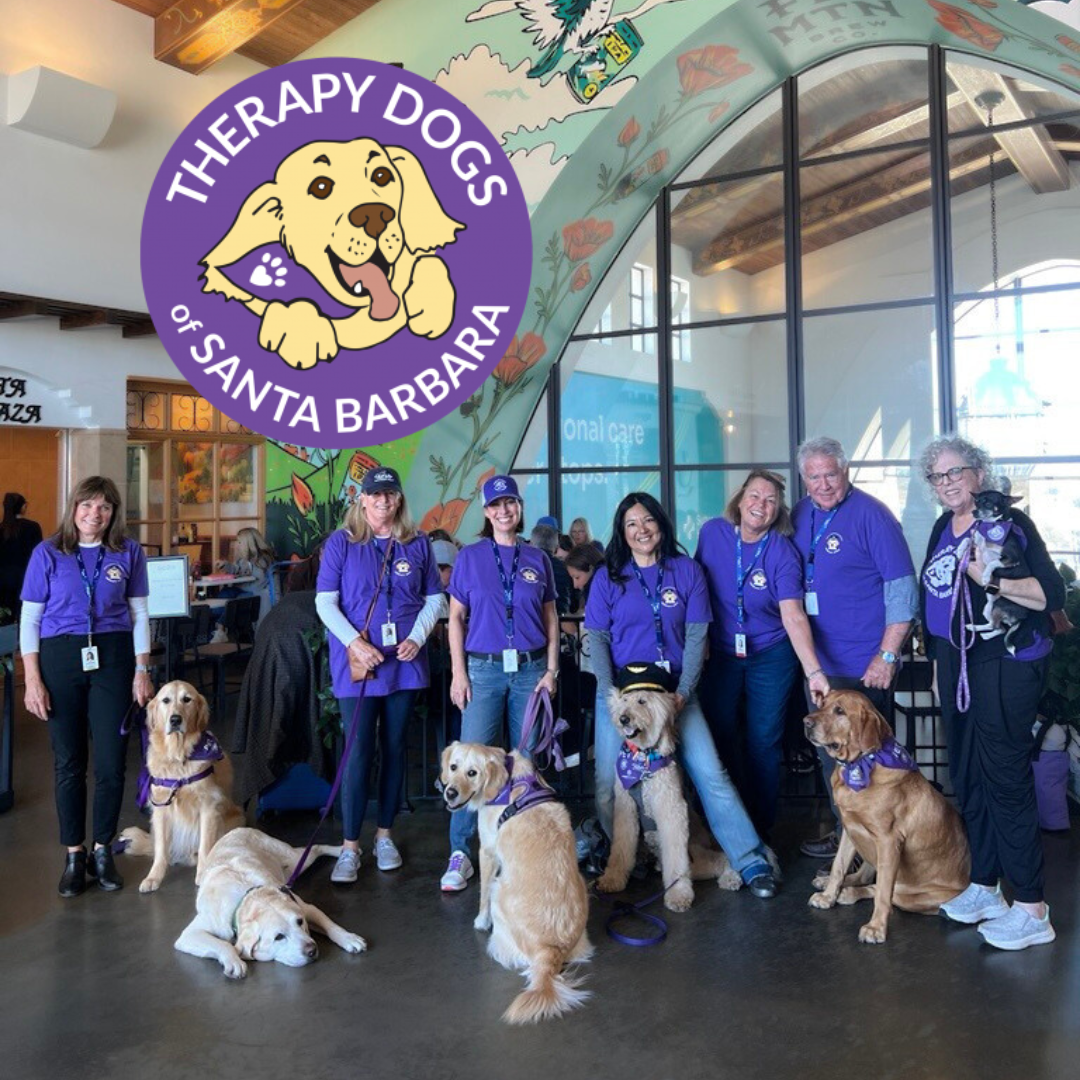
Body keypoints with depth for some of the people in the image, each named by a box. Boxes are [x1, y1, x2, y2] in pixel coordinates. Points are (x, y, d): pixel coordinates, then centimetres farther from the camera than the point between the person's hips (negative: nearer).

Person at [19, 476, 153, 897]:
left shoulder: (128, 553, 2)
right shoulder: (47, 553, -1)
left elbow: (139, 615, 7)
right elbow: (30, 619, 1)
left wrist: (142, 670, 1)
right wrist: (33, 680, -5)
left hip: (113, 657, 1)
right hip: (60, 658, 0)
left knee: (111, 763, 1)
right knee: (69, 762, 6)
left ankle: (103, 851, 18)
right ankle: (74, 855, 18)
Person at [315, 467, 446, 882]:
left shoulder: (417, 544, 6)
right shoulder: (341, 543, 0)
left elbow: (434, 598, 9)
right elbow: (325, 602, -3)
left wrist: (417, 637, -6)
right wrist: (355, 642, -15)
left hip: (404, 661, 3)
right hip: (356, 662, -2)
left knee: (394, 748, 10)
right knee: (359, 752, -5)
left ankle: (384, 836, 24)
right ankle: (350, 847, 5)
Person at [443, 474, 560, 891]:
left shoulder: (537, 559, 9)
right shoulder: (470, 557, 5)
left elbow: (550, 618, 12)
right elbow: (456, 617, 5)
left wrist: (551, 670, 4)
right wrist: (458, 672, -2)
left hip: (530, 669, 2)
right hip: (484, 669, -1)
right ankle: (460, 854, 1)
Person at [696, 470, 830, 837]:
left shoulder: (783, 552, -15)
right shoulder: (713, 532, -7)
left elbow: (793, 616, -24)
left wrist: (814, 671, -35)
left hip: (771, 657, -2)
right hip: (719, 655, 2)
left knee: (764, 743, 4)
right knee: (719, 740, 6)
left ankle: (761, 830, 21)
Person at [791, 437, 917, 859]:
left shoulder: (871, 515, -11)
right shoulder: (800, 515, 8)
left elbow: (902, 589, -13)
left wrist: (887, 655, -17)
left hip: (864, 664, -6)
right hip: (818, 661, 7)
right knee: (829, 753, 14)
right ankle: (844, 833, 28)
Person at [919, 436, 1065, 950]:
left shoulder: (1008, 522, -10)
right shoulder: (944, 527, 12)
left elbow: (1053, 593, -16)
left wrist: (992, 580, -28)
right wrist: (938, 661, 20)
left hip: (1005, 666, -7)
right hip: (955, 662, 8)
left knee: (1005, 778, -6)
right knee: (966, 776, 12)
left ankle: (1031, 908, 4)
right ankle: (984, 887, 25)